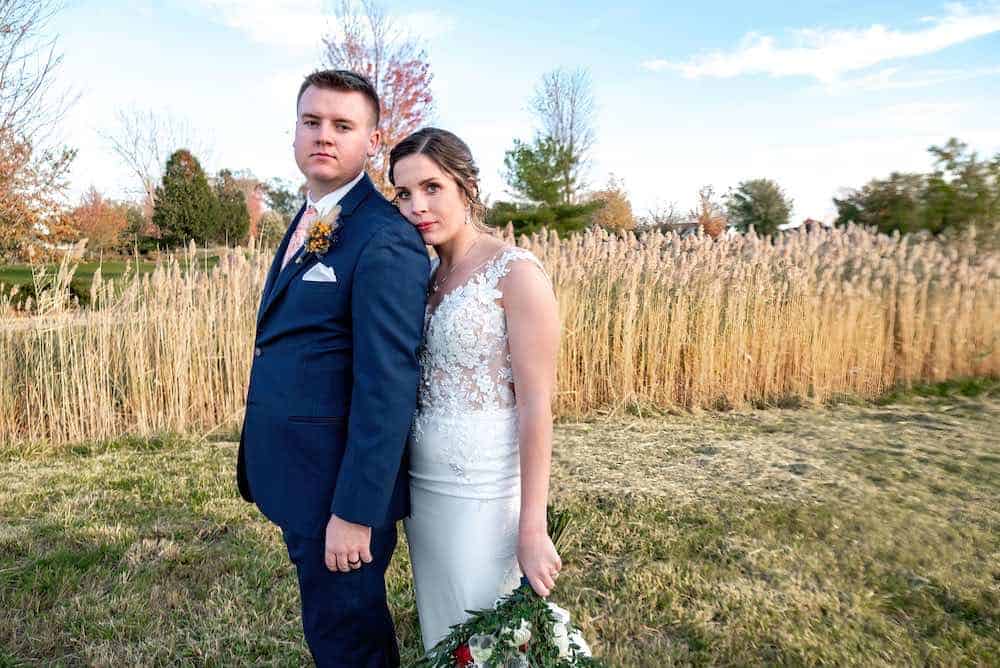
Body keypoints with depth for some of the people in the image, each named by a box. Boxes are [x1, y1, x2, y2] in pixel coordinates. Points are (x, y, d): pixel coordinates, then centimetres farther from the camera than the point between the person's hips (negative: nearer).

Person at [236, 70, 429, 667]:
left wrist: (355, 512, -21)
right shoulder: (308, 220, 11)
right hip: (298, 478, 9)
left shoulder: (385, 240, -19)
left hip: (343, 484, -9)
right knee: (333, 620, 25)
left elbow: (388, 386, -23)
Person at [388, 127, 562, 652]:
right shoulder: (427, 274, 7)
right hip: (422, 482, 7)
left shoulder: (516, 272, -14)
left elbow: (536, 406, -16)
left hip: (483, 490, -7)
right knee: (438, 634, 21)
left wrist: (532, 529, -17)